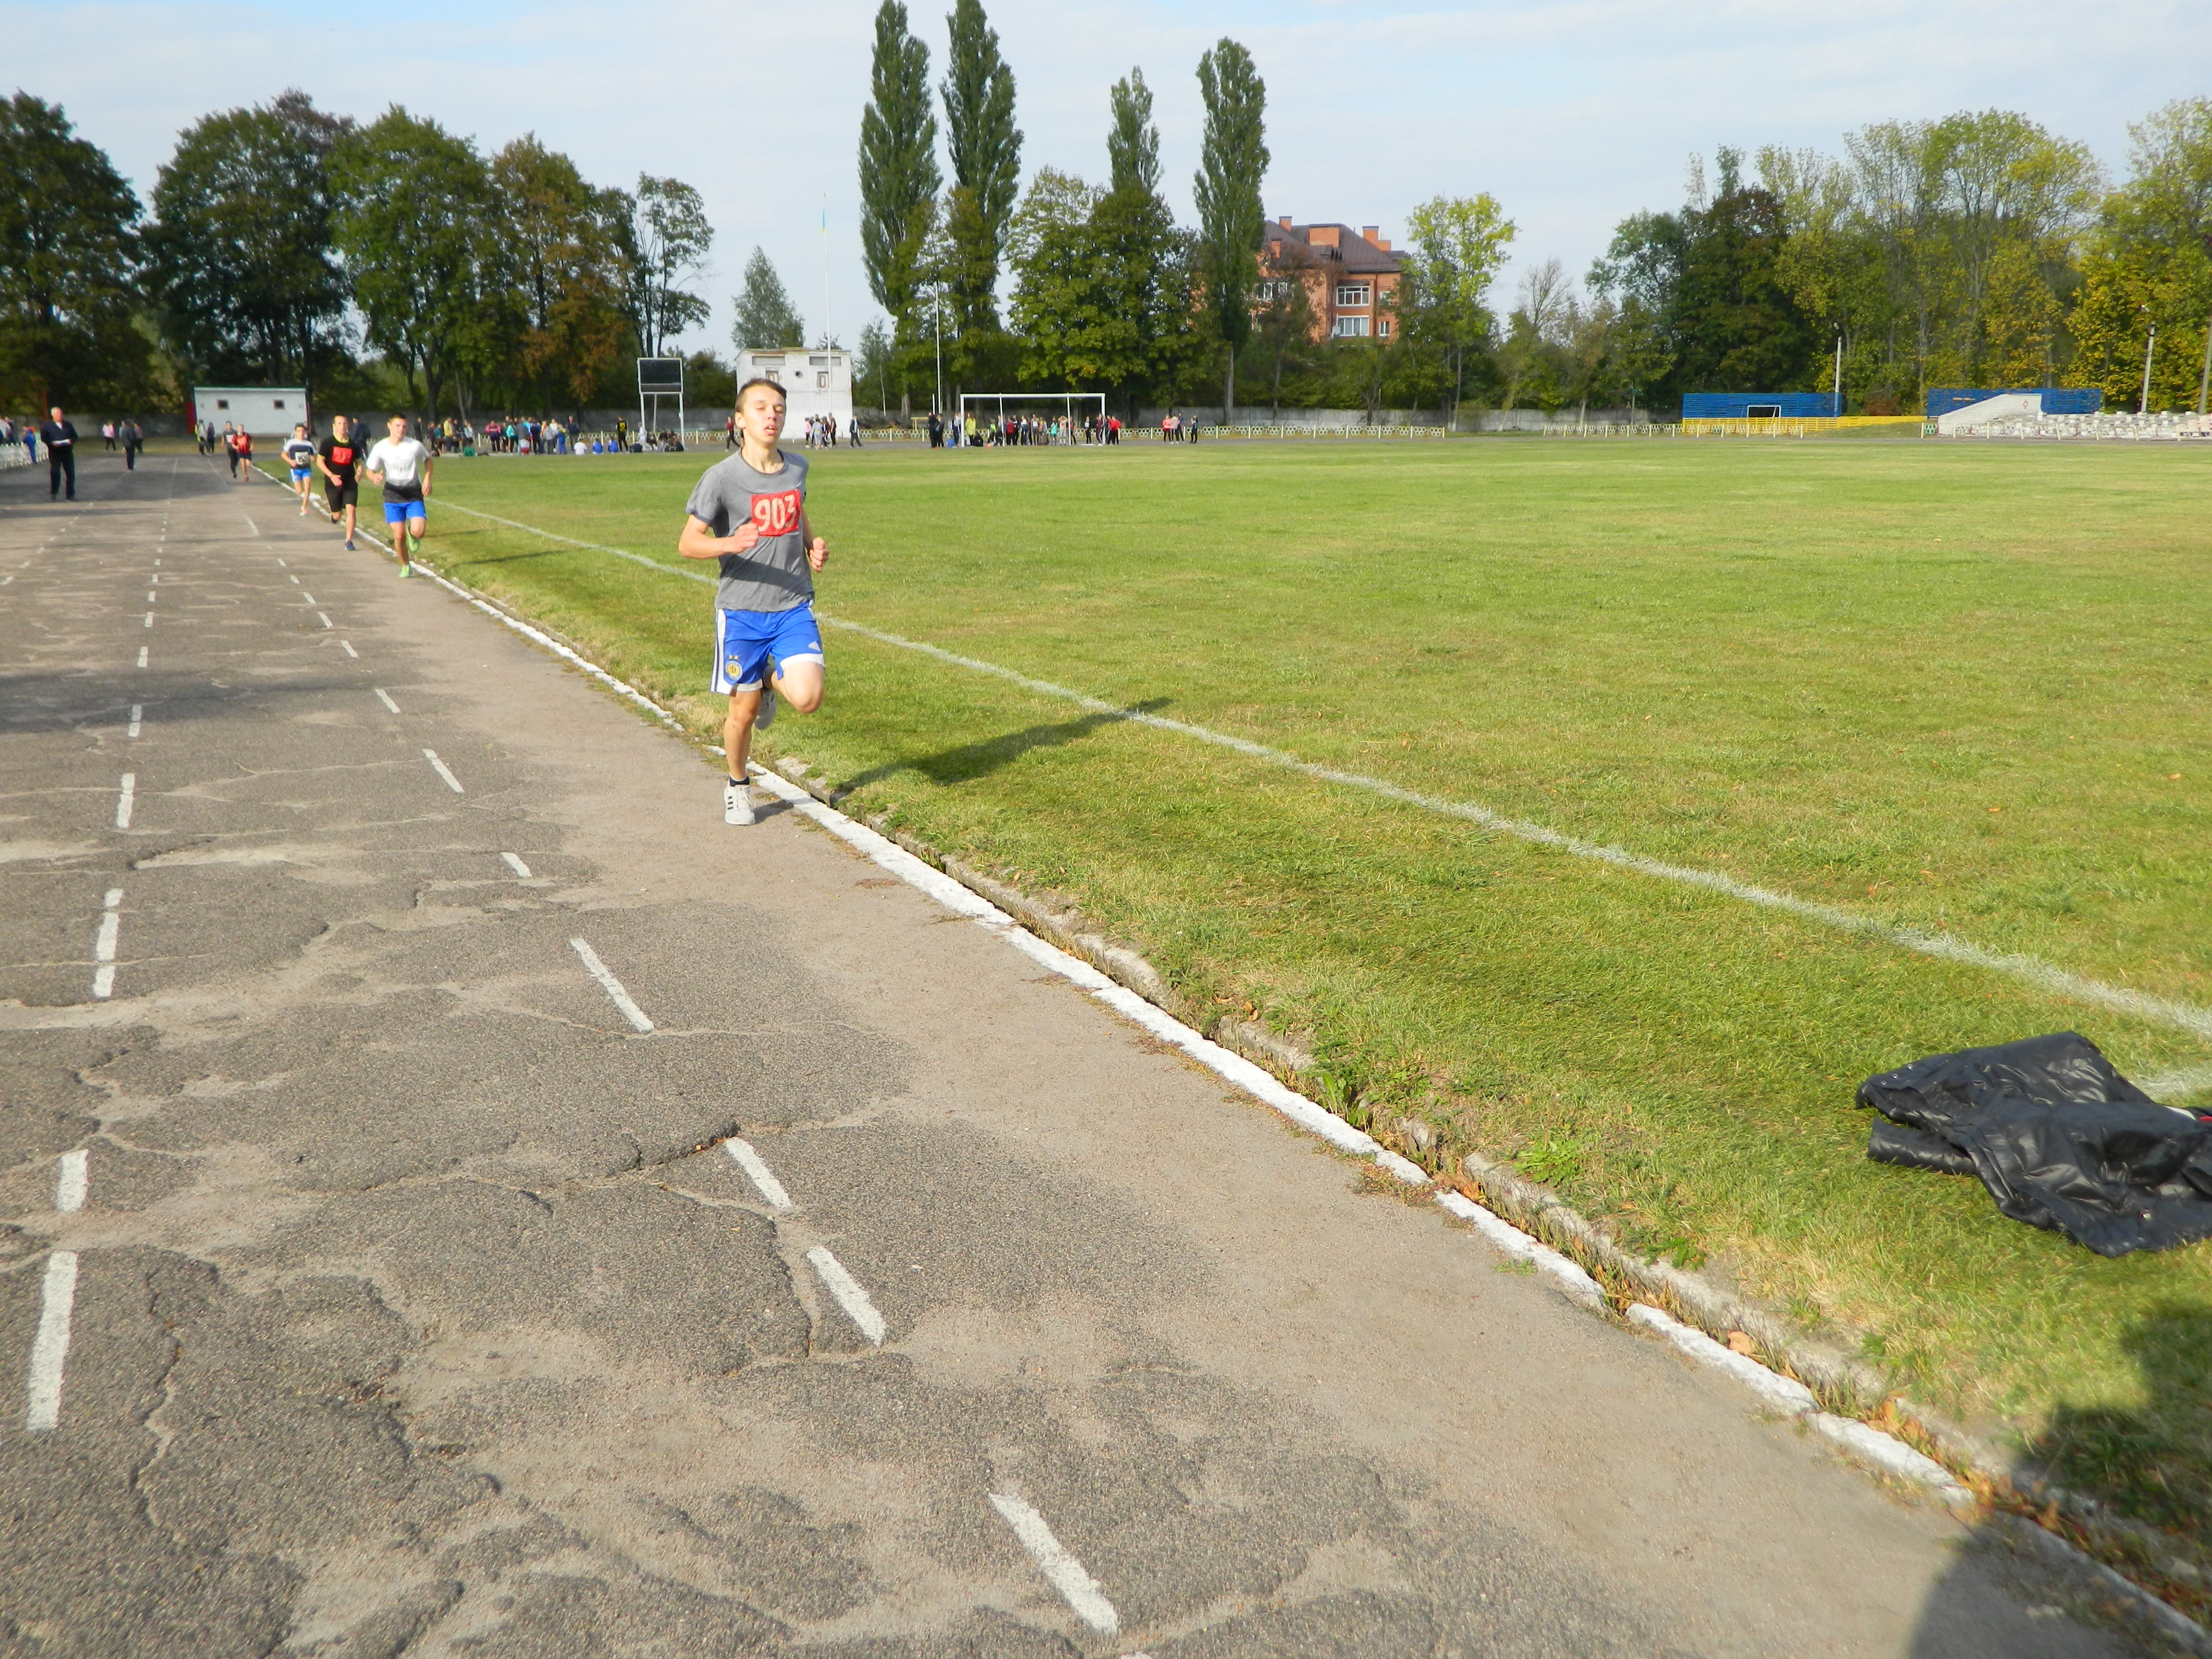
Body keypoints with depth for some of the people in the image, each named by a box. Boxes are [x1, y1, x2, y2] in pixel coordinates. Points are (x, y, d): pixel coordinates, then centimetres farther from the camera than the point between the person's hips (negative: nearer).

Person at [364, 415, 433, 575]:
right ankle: (405, 566, 20)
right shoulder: (380, 448, -4)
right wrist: (375, 478, -20)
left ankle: (412, 534, 21)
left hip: (414, 495, 0)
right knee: (399, 536, -4)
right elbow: (370, 471, 4)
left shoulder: (415, 446, -5)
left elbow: (428, 460, 15)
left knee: (418, 532, -18)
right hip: (393, 496, 1)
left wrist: (427, 479, 1)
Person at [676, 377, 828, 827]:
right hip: (741, 609, -3)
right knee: (744, 710, 4)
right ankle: (737, 787, 31)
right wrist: (729, 543, -27)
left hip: (795, 607, 3)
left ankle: (772, 680, 21)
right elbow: (687, 542, -8)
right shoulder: (722, 477, -10)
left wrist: (814, 543, 5)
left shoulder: (796, 467, 5)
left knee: (808, 699, -15)